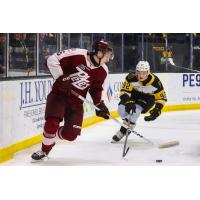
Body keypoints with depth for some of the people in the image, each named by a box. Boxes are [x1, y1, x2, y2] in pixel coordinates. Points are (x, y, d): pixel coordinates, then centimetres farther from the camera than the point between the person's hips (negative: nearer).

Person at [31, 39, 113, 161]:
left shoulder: (102, 71, -2)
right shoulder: (77, 55, -20)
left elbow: (96, 89, 14)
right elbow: (52, 60, -16)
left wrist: (100, 105, 5)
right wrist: (60, 77, -23)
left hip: (76, 101, 5)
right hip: (59, 94, -4)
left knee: (70, 134, -7)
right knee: (52, 123, -23)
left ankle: (52, 136, 26)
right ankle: (44, 150, 3)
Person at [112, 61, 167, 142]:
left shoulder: (155, 81, -28)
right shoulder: (131, 77, -29)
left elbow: (162, 98, -18)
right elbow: (124, 91, -23)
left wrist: (156, 111, -29)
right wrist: (128, 102, -40)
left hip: (148, 98, -2)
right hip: (134, 94, 2)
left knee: (136, 109, -29)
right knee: (121, 108, -18)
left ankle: (124, 130, -9)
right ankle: (127, 122, 17)